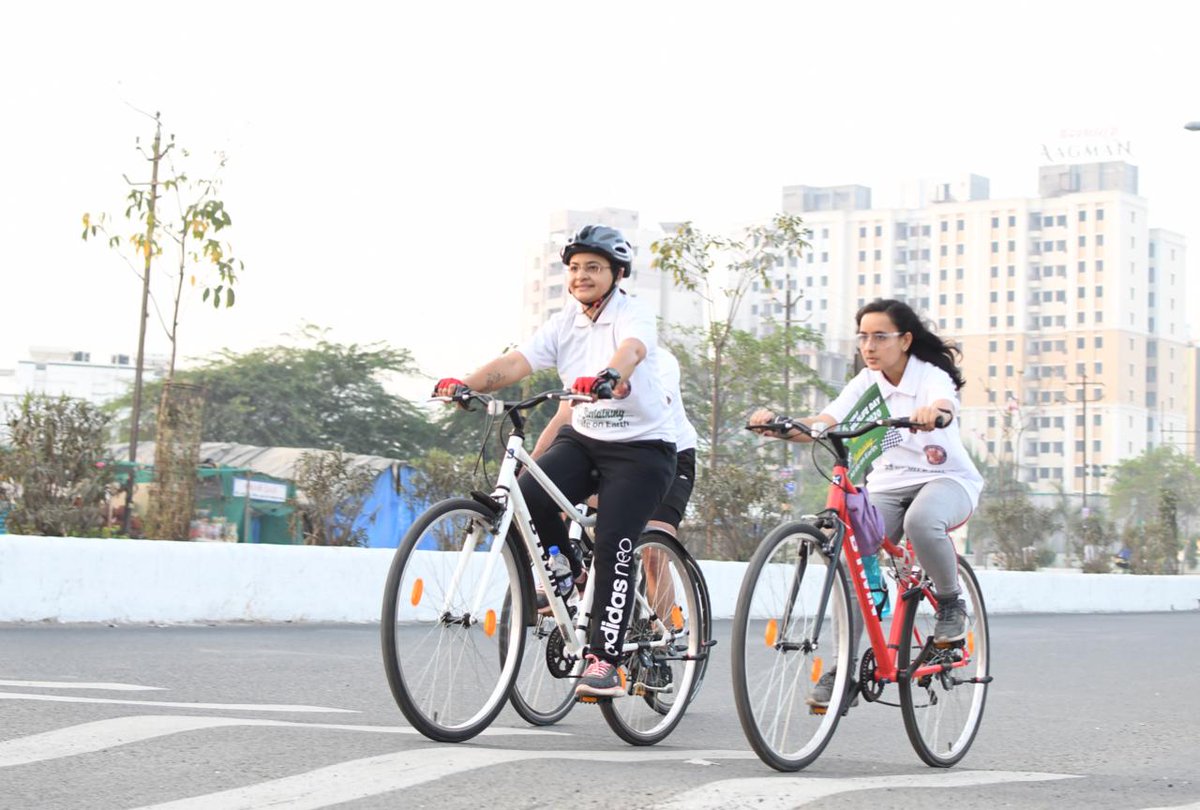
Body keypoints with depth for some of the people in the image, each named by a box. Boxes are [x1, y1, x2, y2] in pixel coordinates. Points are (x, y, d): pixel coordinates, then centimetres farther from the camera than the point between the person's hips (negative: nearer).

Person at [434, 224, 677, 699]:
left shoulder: (634, 315, -11)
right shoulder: (564, 325, 4)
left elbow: (631, 350, -35)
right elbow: (516, 362, -9)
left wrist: (607, 376, -58)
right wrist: (464, 384, -27)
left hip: (641, 447, -5)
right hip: (582, 438, 5)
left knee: (613, 543, -18)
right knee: (527, 497, -21)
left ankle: (604, 661, -13)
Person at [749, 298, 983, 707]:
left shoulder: (931, 377, -11)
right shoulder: (865, 383, 3)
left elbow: (944, 407, -36)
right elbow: (823, 423, -11)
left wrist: (933, 413, -61)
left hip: (946, 480, -5)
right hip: (887, 485, 5)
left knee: (921, 521, -39)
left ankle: (951, 602, -11)